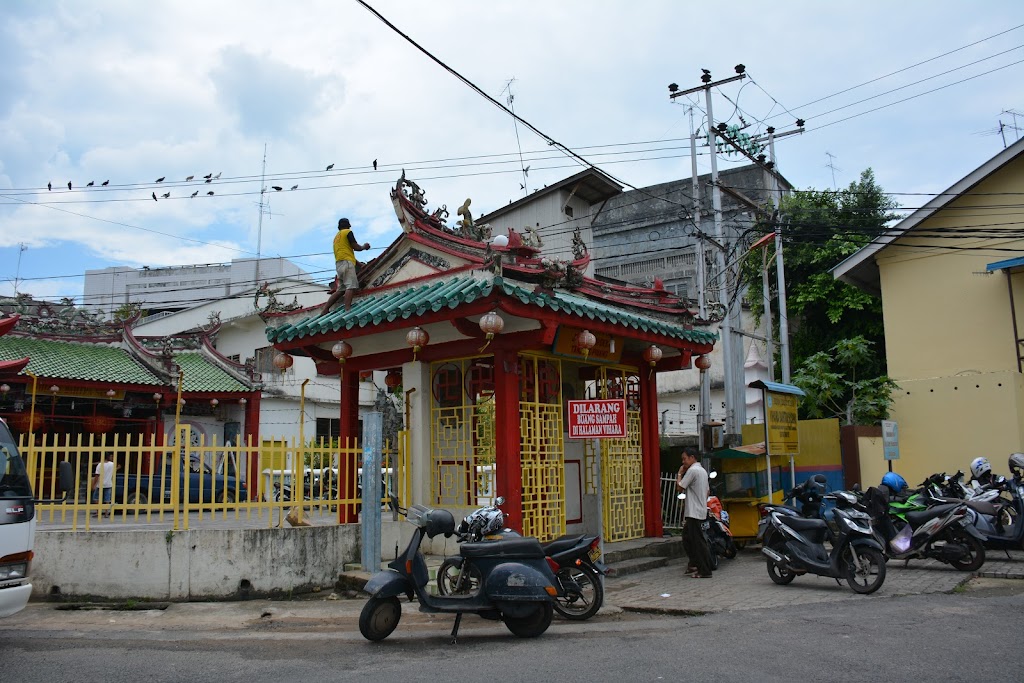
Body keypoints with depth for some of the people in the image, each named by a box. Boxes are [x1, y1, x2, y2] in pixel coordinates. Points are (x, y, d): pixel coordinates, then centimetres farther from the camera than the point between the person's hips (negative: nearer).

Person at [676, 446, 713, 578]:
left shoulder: (692, 470, -15)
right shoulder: (703, 471, 15)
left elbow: (680, 487, -14)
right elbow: (707, 491, 19)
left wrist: (680, 473, -1)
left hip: (694, 512, -10)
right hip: (702, 511, 10)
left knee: (698, 541, -6)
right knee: (688, 538, 17)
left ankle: (705, 571, -3)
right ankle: (695, 564, 22)